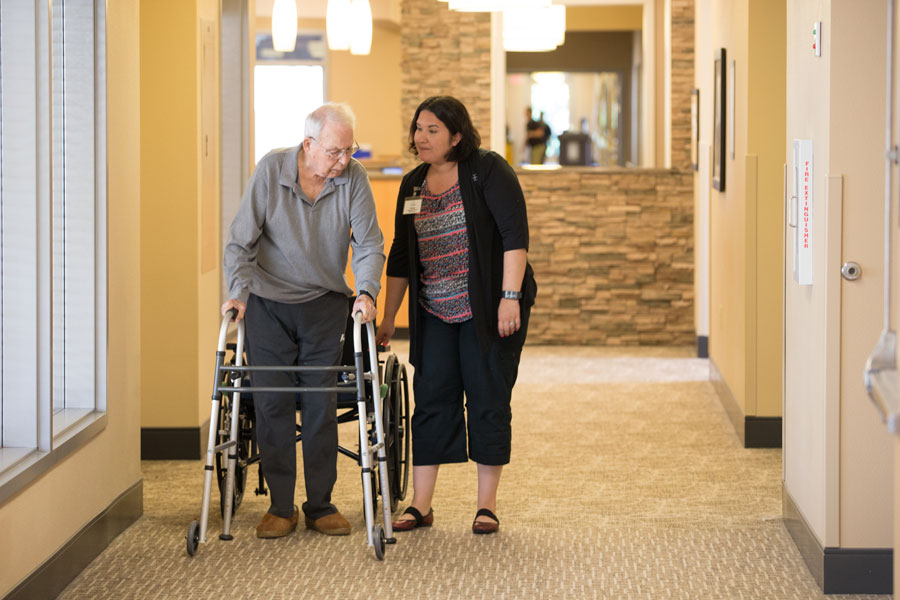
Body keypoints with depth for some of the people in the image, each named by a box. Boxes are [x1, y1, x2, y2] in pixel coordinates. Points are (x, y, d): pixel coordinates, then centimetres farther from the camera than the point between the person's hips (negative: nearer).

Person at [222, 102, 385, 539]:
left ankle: (321, 505, 12)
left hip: (324, 305, 1)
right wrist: (239, 292, -21)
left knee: (321, 405, 2)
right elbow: (241, 241, -10)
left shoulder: (353, 179, -10)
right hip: (269, 304, -1)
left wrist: (367, 291, -26)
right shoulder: (271, 170, -13)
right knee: (272, 404, -1)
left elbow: (368, 243, -10)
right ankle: (280, 507, 8)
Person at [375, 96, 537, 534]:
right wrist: (388, 319, 15)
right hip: (435, 314, 5)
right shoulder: (413, 185, 10)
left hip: (489, 311, -5)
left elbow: (515, 233, -14)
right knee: (432, 400, 2)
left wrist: (510, 297, -21)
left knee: (488, 400, 0)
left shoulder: (487, 170, -8)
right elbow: (401, 256, 15)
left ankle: (487, 506, 8)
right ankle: (420, 506, 5)